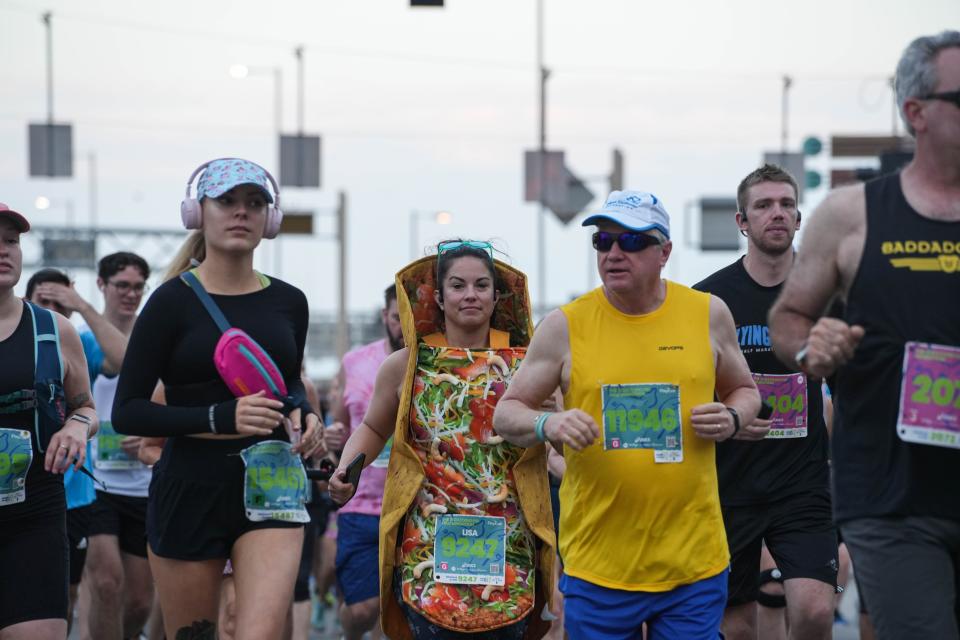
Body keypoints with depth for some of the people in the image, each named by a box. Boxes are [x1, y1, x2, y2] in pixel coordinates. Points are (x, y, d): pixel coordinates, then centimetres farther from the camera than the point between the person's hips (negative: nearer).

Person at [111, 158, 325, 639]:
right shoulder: (174, 301, -5)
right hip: (190, 489, -2)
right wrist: (220, 418, -20)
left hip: (270, 488, 2)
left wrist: (302, 412, 2)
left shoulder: (289, 302, 7)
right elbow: (126, 413, -8)